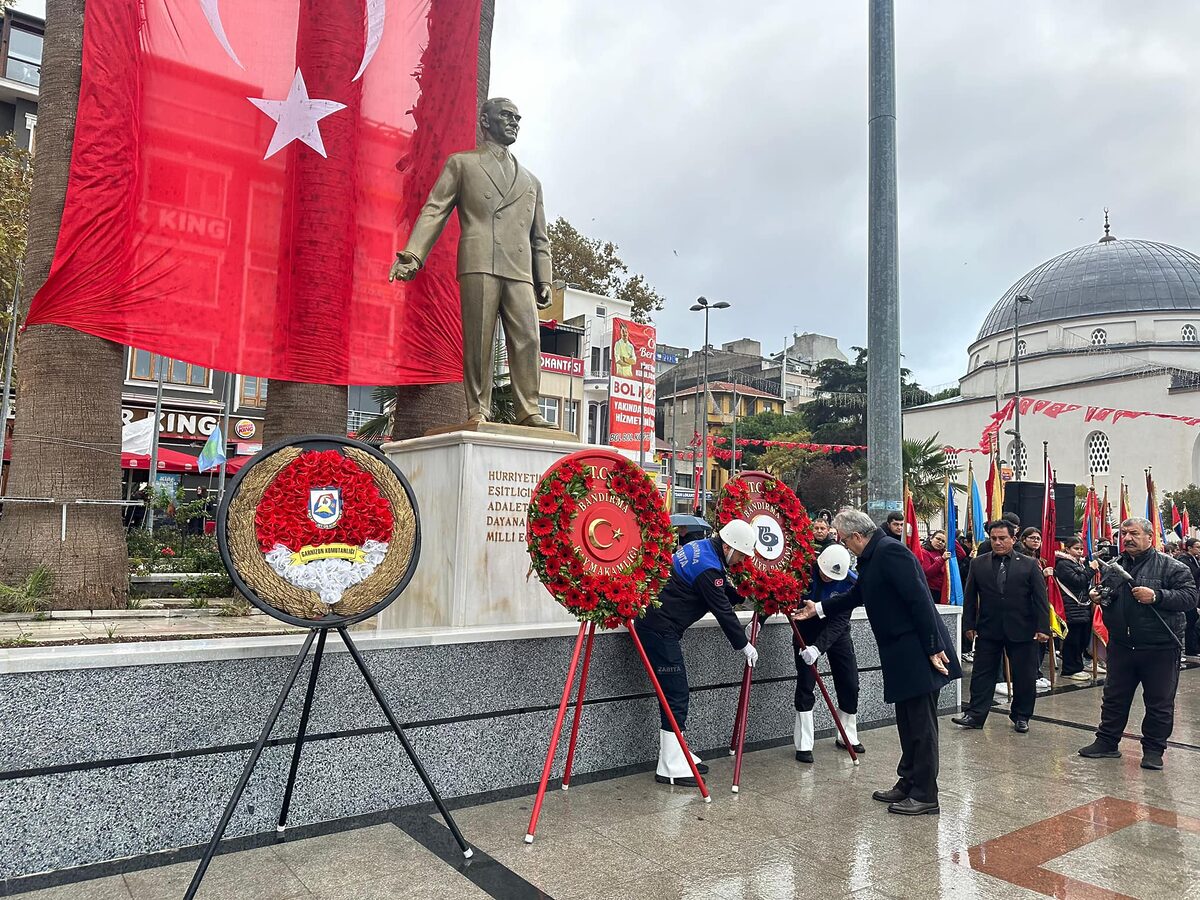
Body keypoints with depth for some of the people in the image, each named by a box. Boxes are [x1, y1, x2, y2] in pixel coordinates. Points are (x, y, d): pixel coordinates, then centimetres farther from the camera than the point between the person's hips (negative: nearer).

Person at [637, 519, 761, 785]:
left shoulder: (701, 547, 12)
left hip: (654, 623, 11)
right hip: (660, 630, -11)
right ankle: (670, 768, -1)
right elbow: (723, 611, -13)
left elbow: (726, 592, 26)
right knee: (675, 695, -6)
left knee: (676, 693, 14)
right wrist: (743, 645, -1)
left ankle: (677, 757, 22)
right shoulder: (708, 568, -19)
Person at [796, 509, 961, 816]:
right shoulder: (872, 557, 13)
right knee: (908, 722, 17)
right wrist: (819, 608, 27)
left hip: (919, 654, -10)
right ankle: (908, 785, 27)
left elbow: (919, 600, -22)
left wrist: (934, 649, -21)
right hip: (901, 655, 10)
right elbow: (856, 595, 26)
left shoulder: (890, 551, -19)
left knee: (921, 724, -1)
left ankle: (925, 796, 9)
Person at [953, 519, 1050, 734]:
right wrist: (970, 625, 1)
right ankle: (975, 715, 11)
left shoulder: (1030, 565, 0)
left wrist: (1043, 628, -8)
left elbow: (1041, 599, -1)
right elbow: (970, 597, 6)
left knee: (1024, 676, 8)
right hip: (988, 630, 1)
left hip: (1022, 631, -1)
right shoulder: (978, 564, 4)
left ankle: (1021, 716, 24)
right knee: (982, 673, 5)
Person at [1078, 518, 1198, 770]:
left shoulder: (1170, 567, -7)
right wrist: (1097, 596, 3)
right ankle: (1107, 742, 24)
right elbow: (1102, 592, 25)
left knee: (1159, 702, 7)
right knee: (1114, 697, 13)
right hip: (1121, 646, 5)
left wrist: (1157, 596, -25)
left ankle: (1153, 749, 20)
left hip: (1160, 648, -4)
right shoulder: (1113, 567, 9)